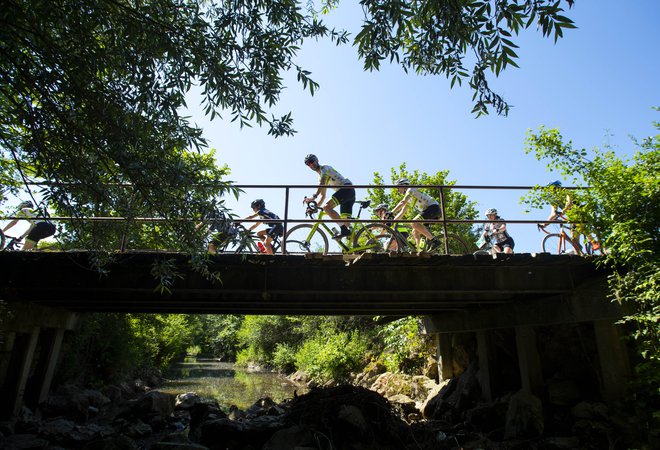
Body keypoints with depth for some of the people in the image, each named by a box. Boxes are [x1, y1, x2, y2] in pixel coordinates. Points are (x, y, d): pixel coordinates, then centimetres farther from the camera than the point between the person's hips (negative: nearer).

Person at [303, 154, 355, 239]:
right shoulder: (321, 177, 27)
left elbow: (322, 184, -20)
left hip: (347, 188, -10)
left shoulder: (324, 168, 0)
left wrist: (313, 197, -33)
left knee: (327, 207, -23)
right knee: (346, 221, 4)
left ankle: (344, 230, -29)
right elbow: (323, 195, 26)